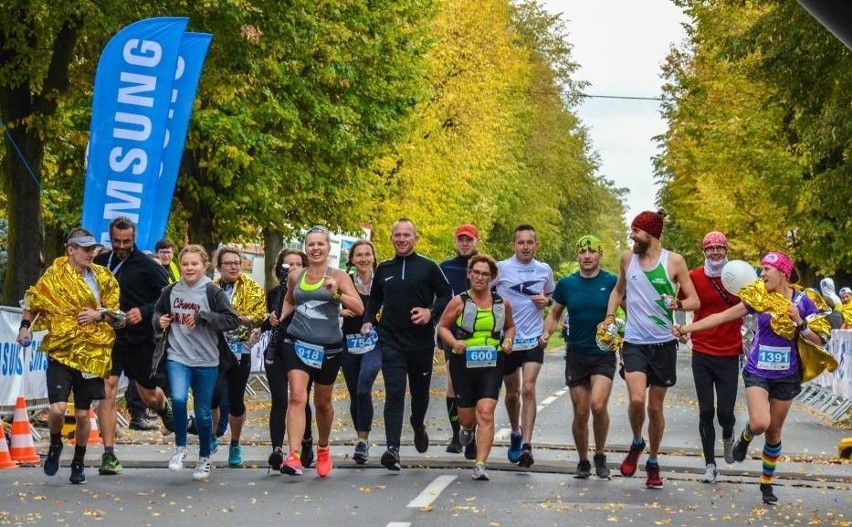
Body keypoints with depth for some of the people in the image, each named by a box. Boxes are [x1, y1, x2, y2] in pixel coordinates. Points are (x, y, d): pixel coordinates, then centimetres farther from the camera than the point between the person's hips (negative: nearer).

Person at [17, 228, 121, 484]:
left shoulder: (103, 278, 4)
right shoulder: (54, 276, -3)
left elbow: (115, 313, 10)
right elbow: (34, 301, 11)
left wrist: (100, 314, -9)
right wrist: (25, 326, -1)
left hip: (91, 355, 2)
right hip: (60, 352, -2)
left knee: (82, 414, 7)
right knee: (57, 409, -17)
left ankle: (79, 463, 26)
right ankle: (55, 445, 15)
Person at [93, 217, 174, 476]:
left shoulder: (147, 266, -6)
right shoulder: (100, 263, 3)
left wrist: (144, 311, -18)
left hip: (141, 339, -1)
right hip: (109, 337, 1)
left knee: (150, 396, 13)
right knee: (107, 391, -12)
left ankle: (165, 408, 51)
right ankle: (109, 455, -8)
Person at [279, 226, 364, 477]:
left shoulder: (338, 276, -2)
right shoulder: (295, 277, 7)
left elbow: (359, 308, -12)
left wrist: (336, 294, -26)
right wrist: (279, 318, 10)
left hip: (329, 348, -1)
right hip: (297, 343, 1)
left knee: (322, 402, 16)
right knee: (297, 397, -18)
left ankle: (323, 449, 40)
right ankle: (294, 456, -25)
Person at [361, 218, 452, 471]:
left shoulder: (428, 267, 0)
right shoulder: (384, 269, 9)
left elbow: (446, 296, 1)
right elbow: (374, 299, 21)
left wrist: (430, 311, -16)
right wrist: (369, 320, 5)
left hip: (422, 341, 0)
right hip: (391, 341, 1)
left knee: (420, 391, 16)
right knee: (394, 394, -12)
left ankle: (418, 426, 47)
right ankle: (392, 448, -20)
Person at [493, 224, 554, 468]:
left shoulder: (544, 270, 3)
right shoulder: (500, 269, -5)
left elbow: (551, 295, 21)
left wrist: (546, 300, -1)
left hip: (533, 339, 0)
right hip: (506, 340, 0)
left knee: (528, 389, -16)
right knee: (512, 392, 15)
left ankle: (526, 445, -19)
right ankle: (515, 433, 40)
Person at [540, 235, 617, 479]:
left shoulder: (612, 282, -2)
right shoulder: (566, 284, 5)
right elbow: (554, 315, 15)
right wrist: (547, 333, -4)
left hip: (604, 355, -2)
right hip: (576, 355, 2)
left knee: (598, 405, -20)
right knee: (580, 413, 4)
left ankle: (600, 455, 1)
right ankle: (583, 461, 22)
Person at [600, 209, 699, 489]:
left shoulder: (674, 261, -5)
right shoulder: (627, 258, 3)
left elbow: (695, 301, -2)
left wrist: (678, 304, -23)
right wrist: (609, 317, 8)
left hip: (663, 343, -1)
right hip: (634, 342, 1)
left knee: (656, 407, 9)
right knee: (637, 399, -19)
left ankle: (653, 463, 27)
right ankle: (636, 444, 10)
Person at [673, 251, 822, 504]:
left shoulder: (802, 301, -7)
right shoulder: (758, 297, -6)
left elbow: (817, 340, -3)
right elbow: (722, 316, -5)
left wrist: (798, 322, -20)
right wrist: (688, 328, -11)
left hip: (786, 376, 1)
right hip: (757, 372, -1)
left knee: (774, 431, 9)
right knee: (759, 423, -22)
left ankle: (767, 483, 27)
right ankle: (745, 437, 15)